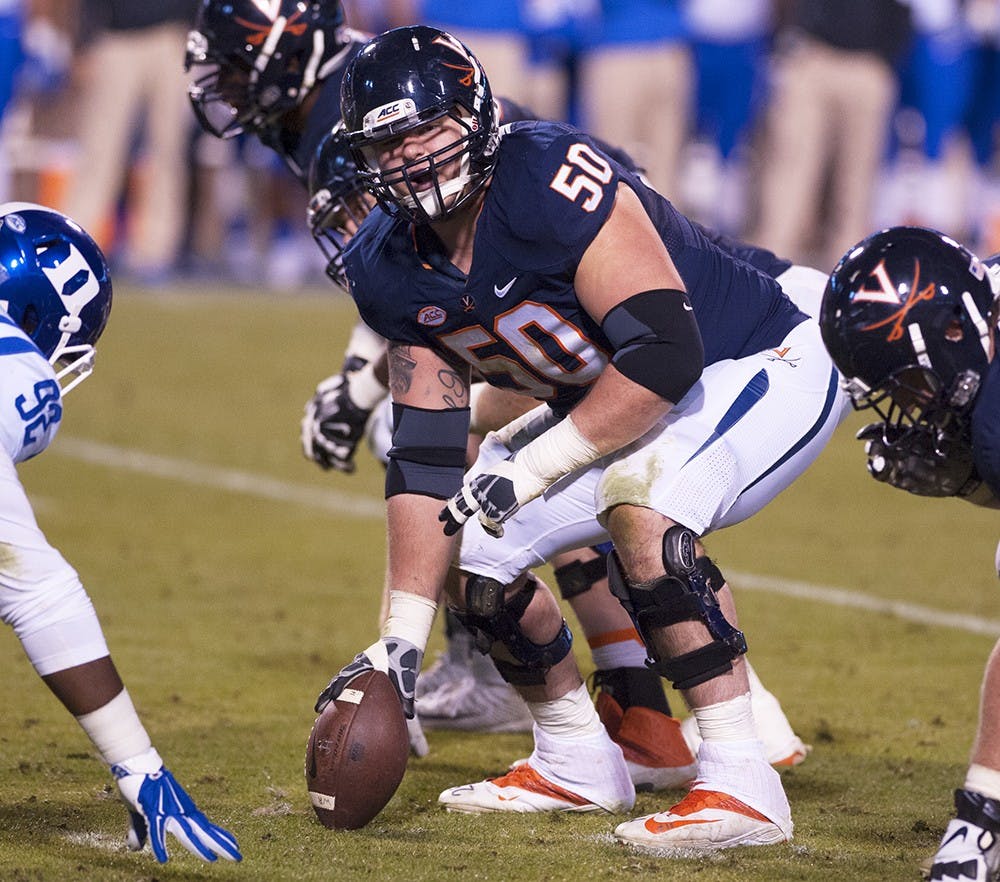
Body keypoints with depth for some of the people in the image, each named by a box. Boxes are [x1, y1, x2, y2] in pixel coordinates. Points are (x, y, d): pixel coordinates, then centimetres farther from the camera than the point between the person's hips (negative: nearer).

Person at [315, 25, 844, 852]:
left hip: (764, 371, -9)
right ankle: (578, 765, 25)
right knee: (479, 551, 3)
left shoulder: (551, 181, -30)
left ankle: (741, 784, -31)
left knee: (637, 505, -34)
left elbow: (665, 355, -35)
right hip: (613, 404, 9)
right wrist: (401, 638, -8)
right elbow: (427, 454, -2)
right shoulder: (393, 268, -5)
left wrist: (535, 467, -28)